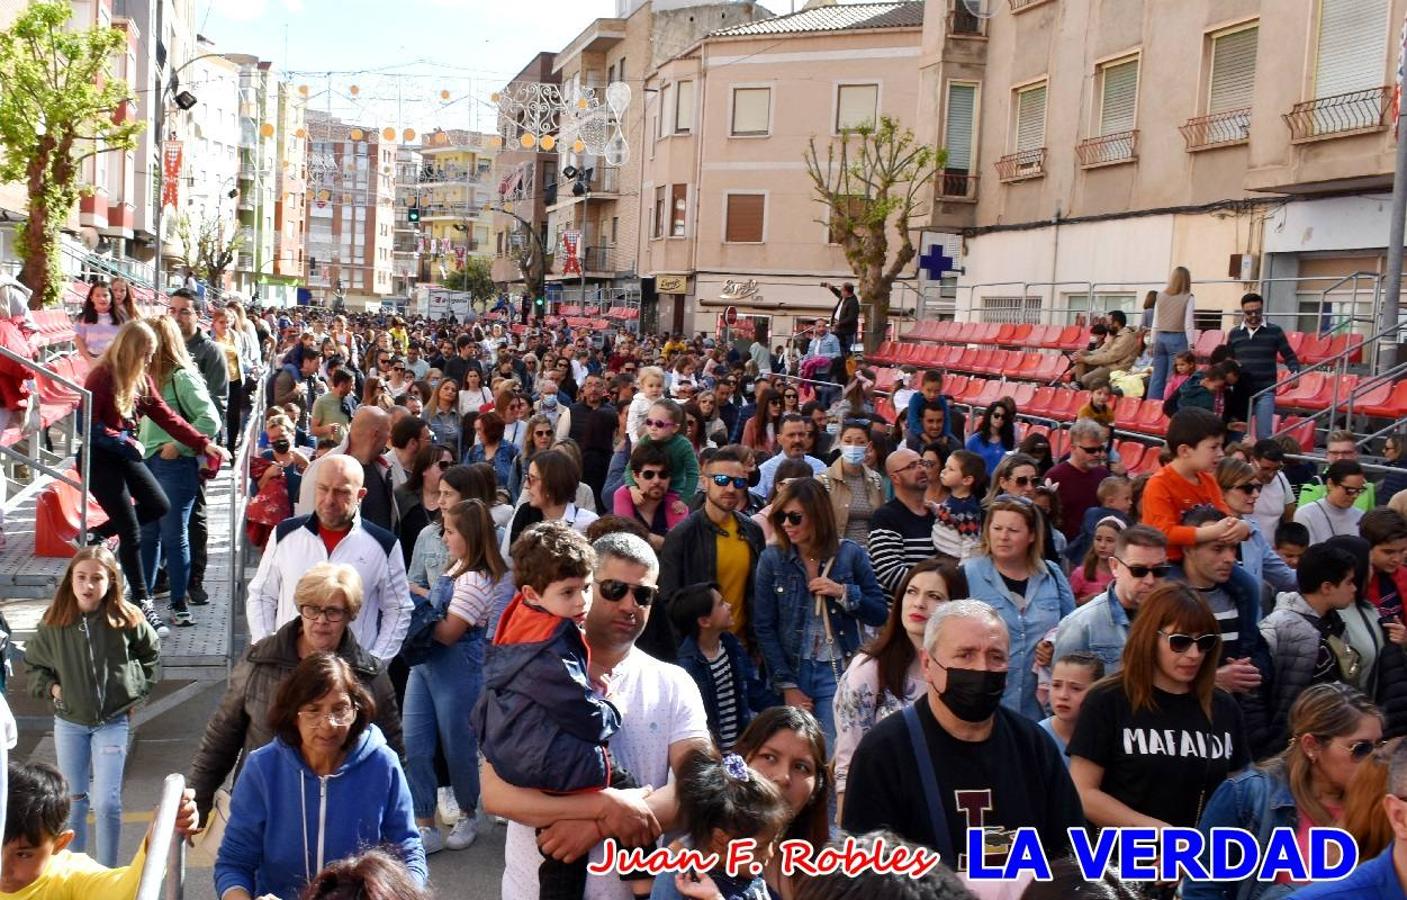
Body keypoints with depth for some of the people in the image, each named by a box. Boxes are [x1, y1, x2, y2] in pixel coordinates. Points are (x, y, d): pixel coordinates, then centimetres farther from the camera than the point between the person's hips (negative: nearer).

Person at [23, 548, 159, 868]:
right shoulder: (54, 622, -8)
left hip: (112, 723, -2)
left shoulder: (126, 619, -11)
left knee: (106, 803, -5)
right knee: (74, 800, 13)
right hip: (68, 723, 2)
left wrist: (137, 690, 2)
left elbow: (149, 654, 9)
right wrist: (50, 687, -5)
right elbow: (33, 662, 10)